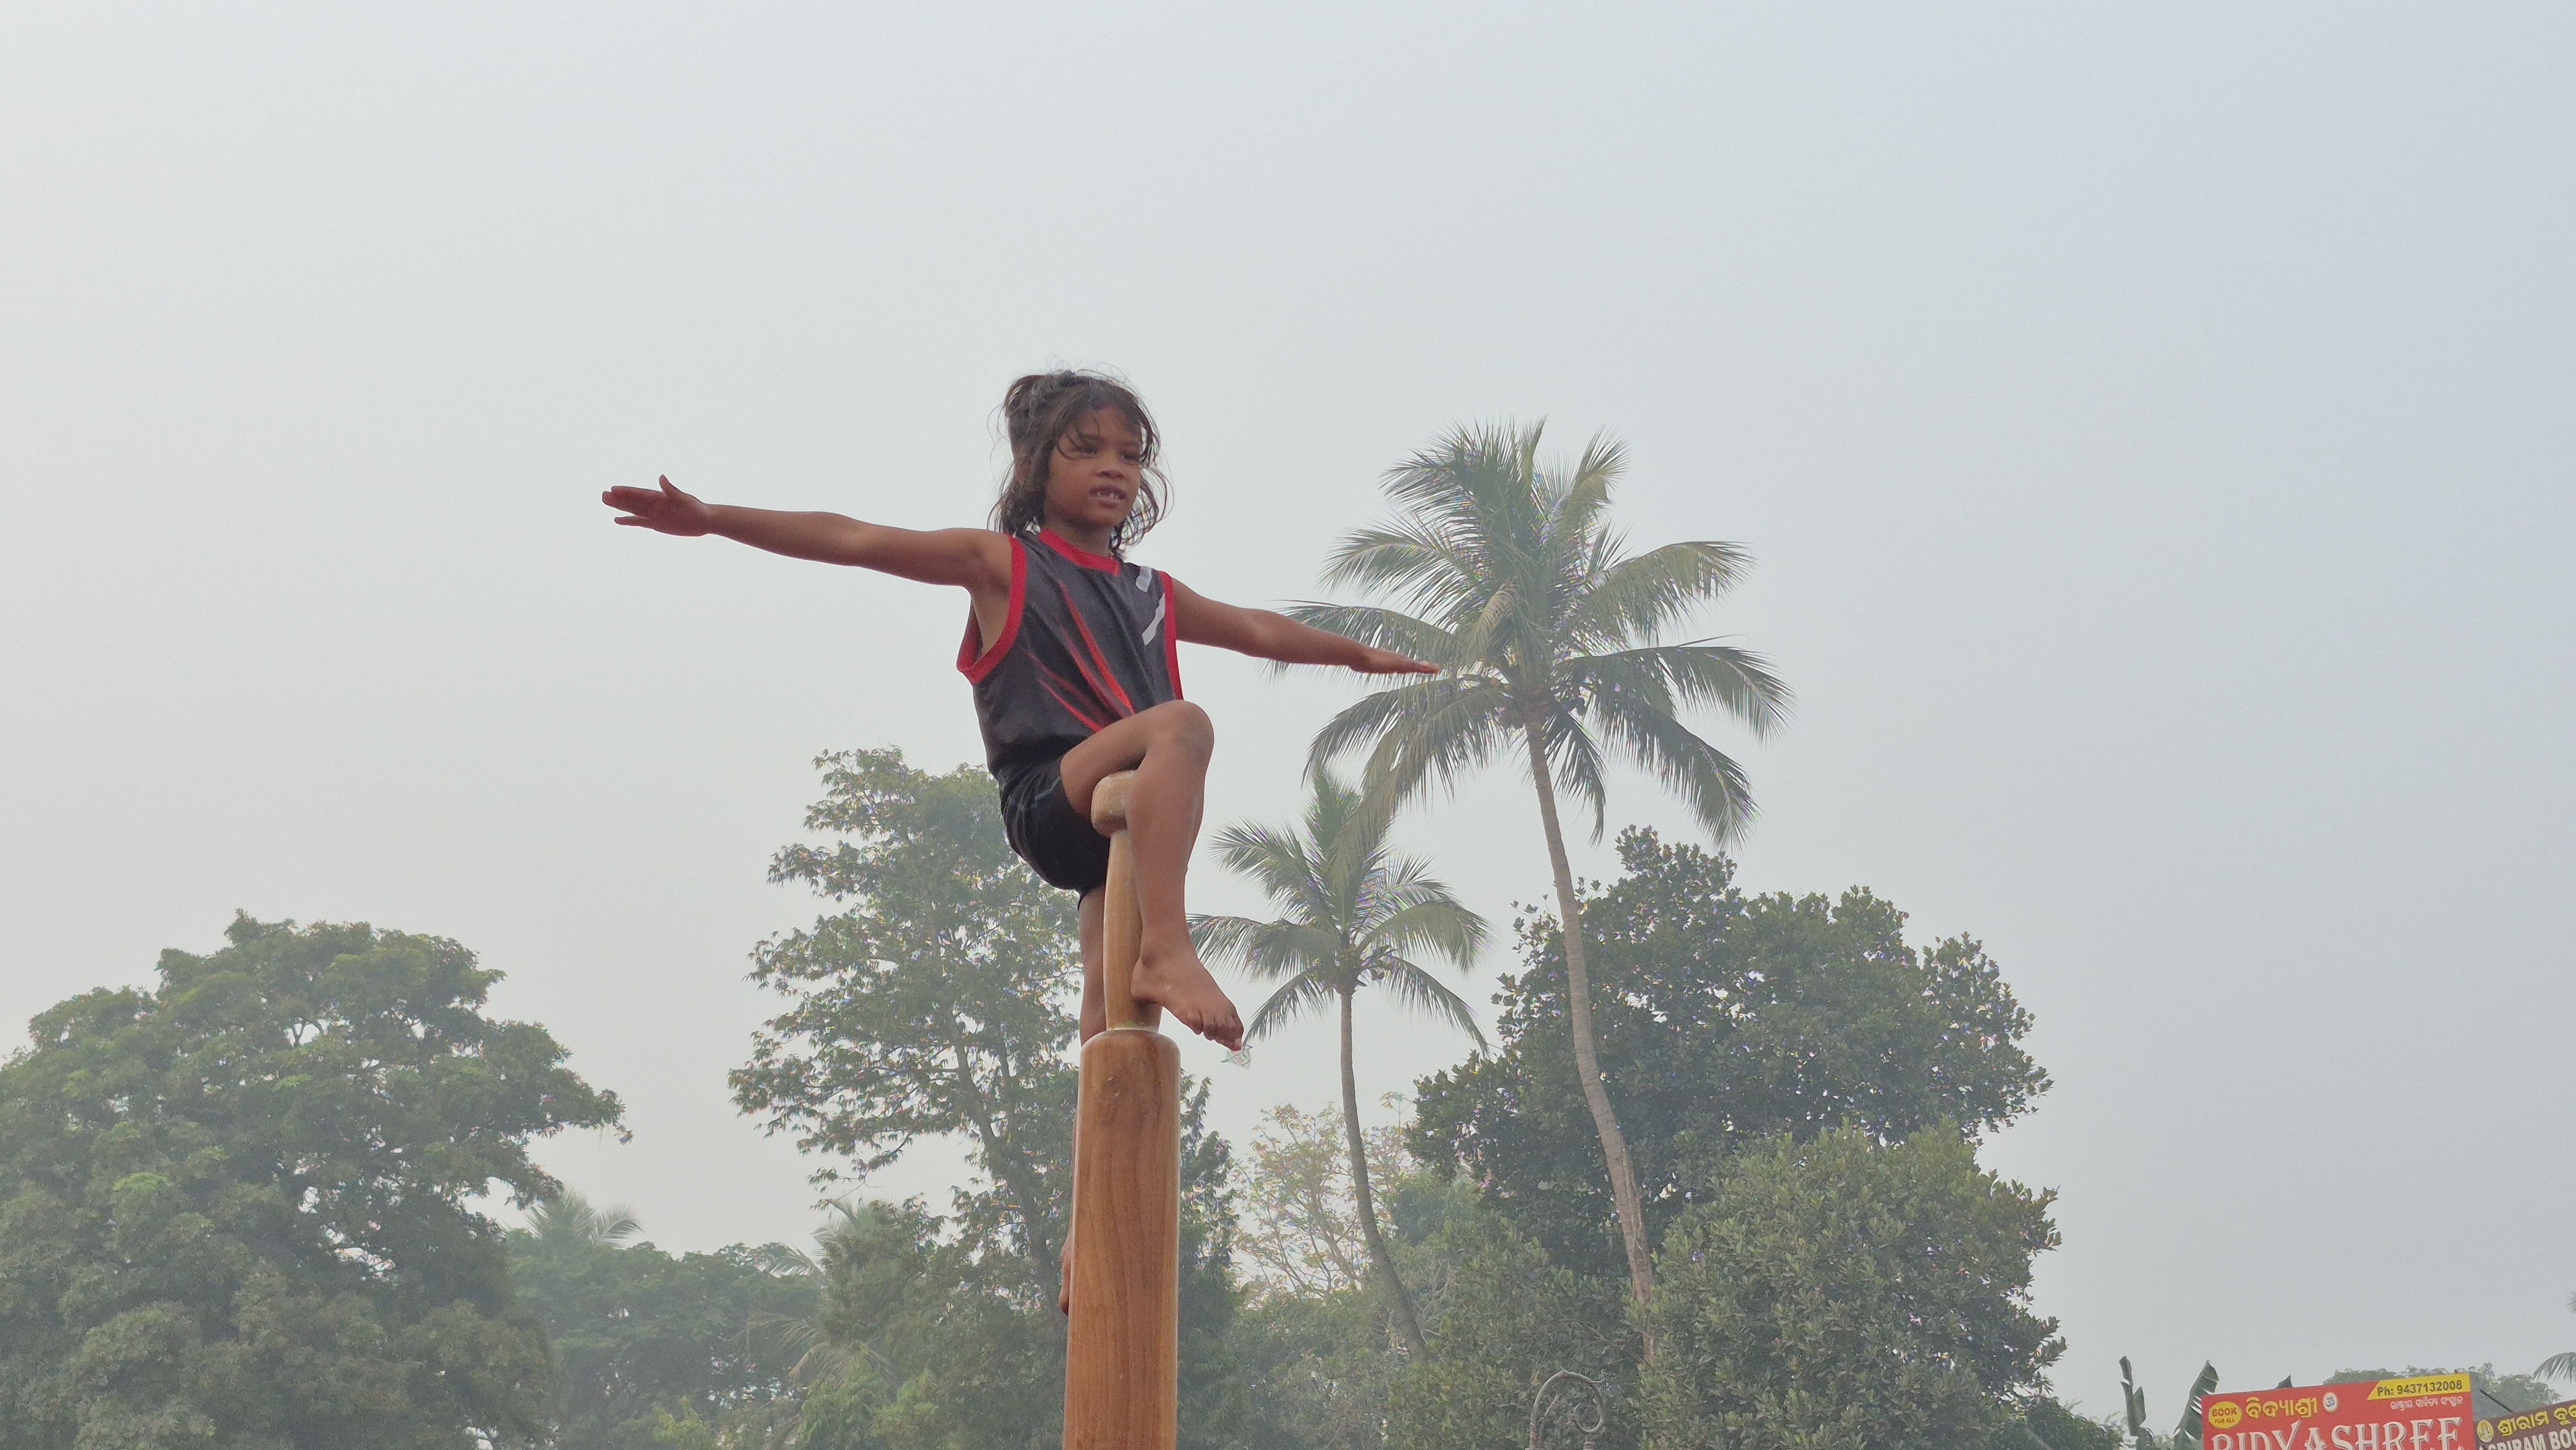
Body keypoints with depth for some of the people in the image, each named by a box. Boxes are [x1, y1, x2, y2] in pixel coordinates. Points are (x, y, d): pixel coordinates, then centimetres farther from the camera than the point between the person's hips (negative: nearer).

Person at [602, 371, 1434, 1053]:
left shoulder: (1152, 594, 24)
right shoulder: (1001, 562, 8)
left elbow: (1257, 631, 39)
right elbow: (853, 542, 1)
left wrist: (1358, 654, 45)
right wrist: (711, 518, -7)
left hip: (1128, 819, 6)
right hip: (1049, 798, -6)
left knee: (1114, 1019, 3)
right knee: (1182, 722, -31)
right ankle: (1167, 948, -40)